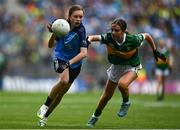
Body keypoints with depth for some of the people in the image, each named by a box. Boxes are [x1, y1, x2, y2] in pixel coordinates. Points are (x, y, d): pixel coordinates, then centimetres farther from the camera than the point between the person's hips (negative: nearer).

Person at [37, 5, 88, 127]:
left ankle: (45, 116, 27)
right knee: (64, 80, -31)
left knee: (61, 93, 7)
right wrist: (53, 34, -28)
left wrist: (69, 63, -37)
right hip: (60, 58, -1)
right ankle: (45, 106, -16)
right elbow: (51, 45, -8)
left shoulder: (81, 31, -22)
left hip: (75, 64, 1)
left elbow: (84, 53, -27)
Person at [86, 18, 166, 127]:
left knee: (122, 84, -35)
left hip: (132, 68, -3)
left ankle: (126, 102, -3)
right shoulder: (109, 37, -26)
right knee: (107, 96, 14)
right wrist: (89, 39, -63)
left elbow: (147, 36, -11)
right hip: (116, 67, 3)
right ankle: (95, 116, 40)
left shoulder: (133, 39, -30)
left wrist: (155, 51, -2)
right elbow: (94, 37, -40)